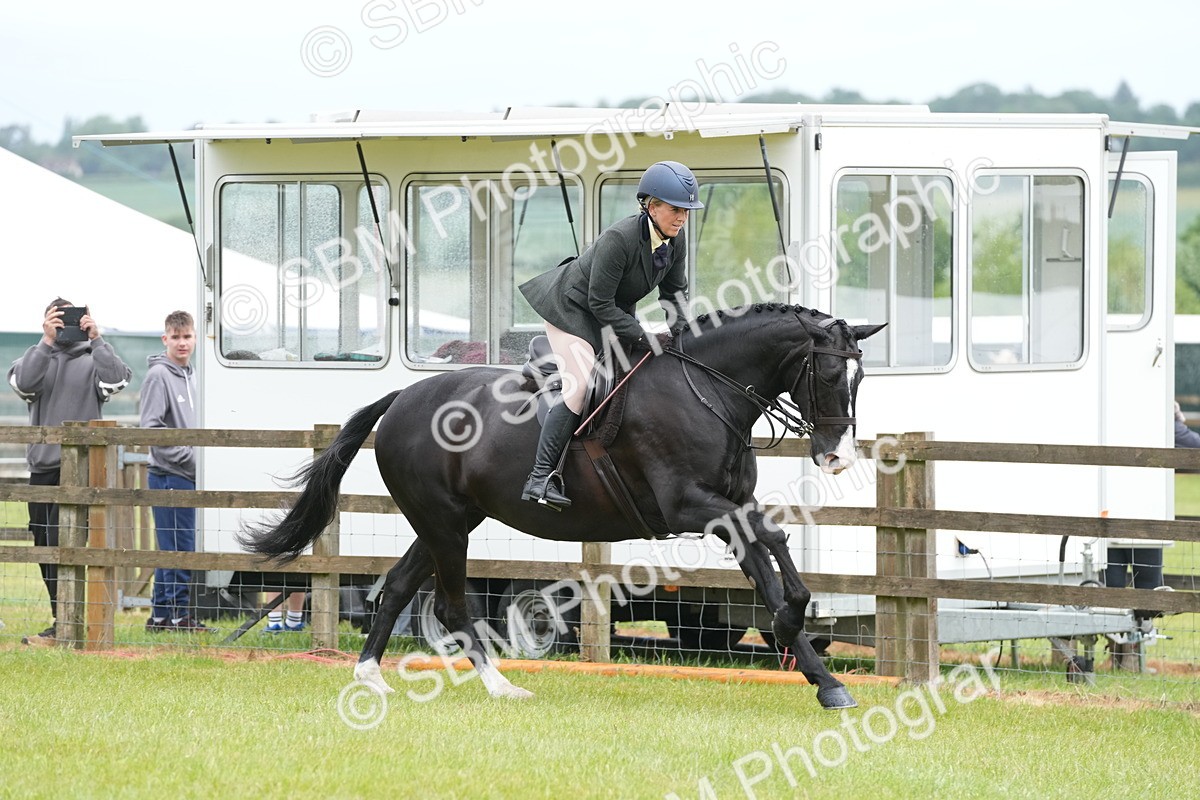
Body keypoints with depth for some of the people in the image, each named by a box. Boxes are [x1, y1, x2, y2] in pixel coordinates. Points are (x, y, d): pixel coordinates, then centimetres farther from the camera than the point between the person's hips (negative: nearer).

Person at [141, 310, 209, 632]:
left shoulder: (188, 376, 18)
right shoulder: (158, 375, -9)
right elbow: (151, 428, -16)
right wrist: (189, 457, -16)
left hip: (187, 477, 9)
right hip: (169, 474, -9)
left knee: (173, 549, 10)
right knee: (180, 548, -9)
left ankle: (161, 615, 14)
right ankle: (177, 614, -6)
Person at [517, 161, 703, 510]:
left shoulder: (676, 239, -12)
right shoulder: (619, 239, -35)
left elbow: (674, 291, 3)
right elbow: (600, 303, -30)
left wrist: (681, 329, -12)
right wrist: (642, 336, -28)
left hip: (613, 310, 8)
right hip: (573, 307, -8)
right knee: (580, 390, -20)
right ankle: (541, 477, -20)